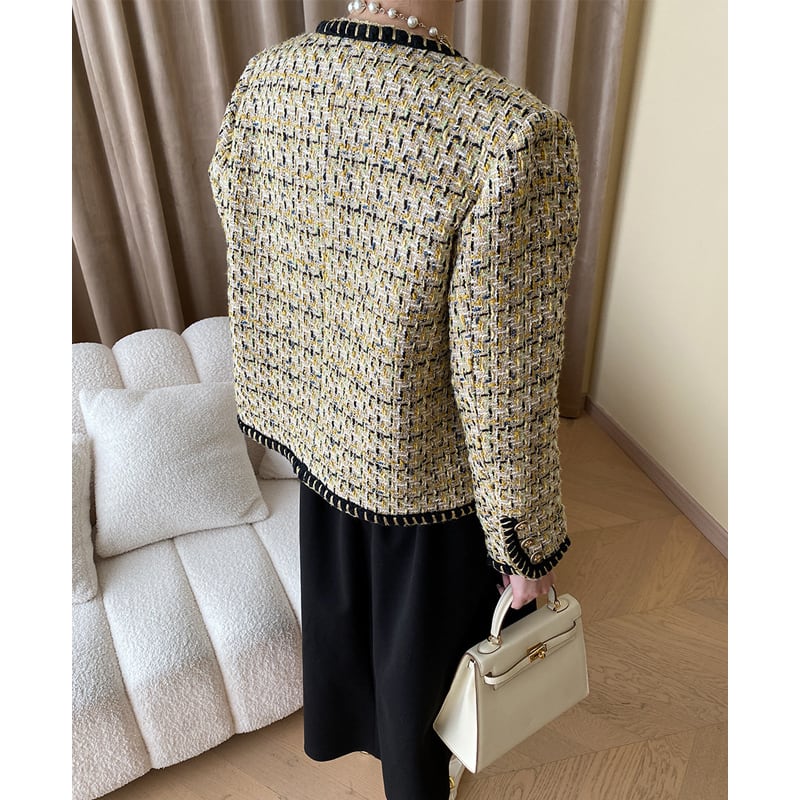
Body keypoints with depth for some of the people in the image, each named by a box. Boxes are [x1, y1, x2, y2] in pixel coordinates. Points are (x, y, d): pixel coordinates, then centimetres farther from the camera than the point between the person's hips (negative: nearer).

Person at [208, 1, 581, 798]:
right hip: (438, 474, -5)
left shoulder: (261, 87, -14)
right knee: (423, 637, 27)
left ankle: (342, 722, 69)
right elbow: (503, 394, -28)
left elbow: (254, 292, -3)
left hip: (325, 433, 6)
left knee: (340, 604, 35)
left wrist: (282, 410, 16)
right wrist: (528, 546, -9)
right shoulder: (513, 137, -35)